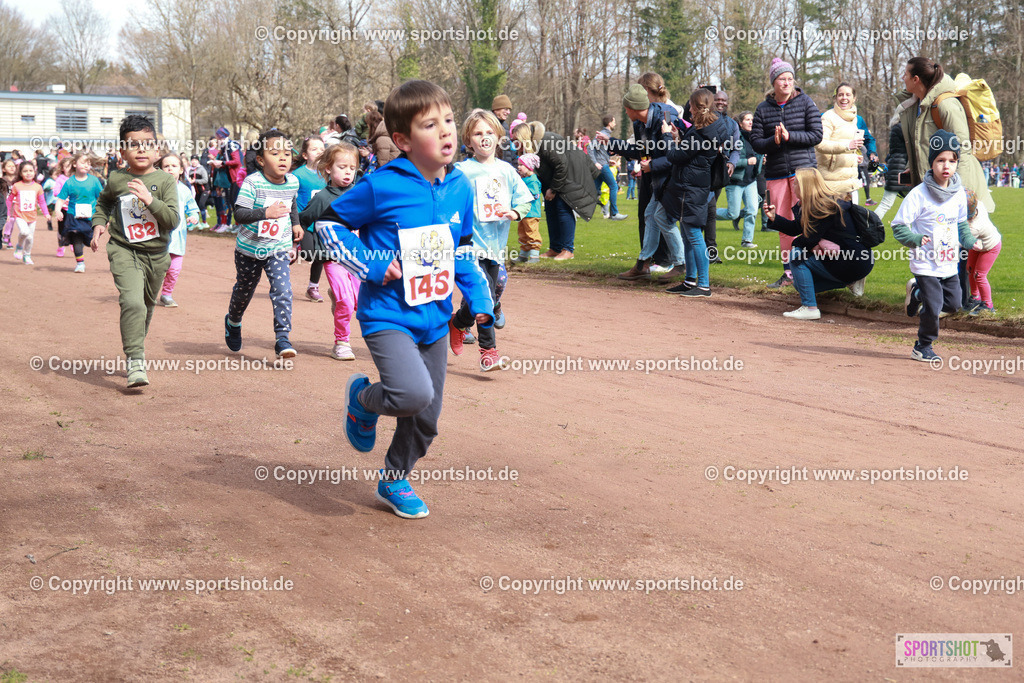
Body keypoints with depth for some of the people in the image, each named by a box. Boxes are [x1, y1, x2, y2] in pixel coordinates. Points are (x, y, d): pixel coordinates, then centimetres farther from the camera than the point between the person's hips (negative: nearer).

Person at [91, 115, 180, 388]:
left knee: (147, 306, 19)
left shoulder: (164, 181, -6)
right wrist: (99, 223, 6)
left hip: (156, 254, 2)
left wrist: (150, 200, -26)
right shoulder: (116, 180, -1)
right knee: (132, 302, -21)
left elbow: (173, 220, -15)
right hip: (124, 251, -2)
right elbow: (103, 202, 22)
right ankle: (135, 361, -19)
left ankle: (135, 345, 44)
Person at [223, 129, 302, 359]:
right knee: (244, 289, 18)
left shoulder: (292, 182, -3)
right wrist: (266, 213, -43)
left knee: (283, 290, -17)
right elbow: (239, 214, -31)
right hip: (249, 248, -2)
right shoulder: (252, 182, -20)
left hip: (279, 248, 2)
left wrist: (295, 223, 17)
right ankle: (233, 322, 48)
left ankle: (282, 338, -14)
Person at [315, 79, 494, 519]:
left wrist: (479, 300, 7)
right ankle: (363, 398, 7)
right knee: (414, 393, -27)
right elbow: (328, 225, -6)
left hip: (435, 318, 6)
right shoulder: (382, 187, -15)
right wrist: (372, 265, -14)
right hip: (388, 315, -6)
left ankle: (395, 481, 38)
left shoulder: (460, 186, 2)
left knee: (426, 419, 13)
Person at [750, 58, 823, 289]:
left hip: (803, 168, -3)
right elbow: (755, 143, 4)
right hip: (776, 173, 3)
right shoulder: (763, 109, 7)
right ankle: (788, 272, 13)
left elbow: (816, 135, -4)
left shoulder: (805, 102, 2)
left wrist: (789, 136, -16)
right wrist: (773, 141, -15)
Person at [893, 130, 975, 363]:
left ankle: (918, 293, 36)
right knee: (933, 308, -6)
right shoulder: (919, 194, -15)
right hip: (926, 265, -6)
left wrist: (969, 241, 4)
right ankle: (923, 347, 16)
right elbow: (898, 227, -13)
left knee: (953, 304, 11)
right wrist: (916, 239, -28)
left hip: (950, 265, 6)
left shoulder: (959, 193, 3)